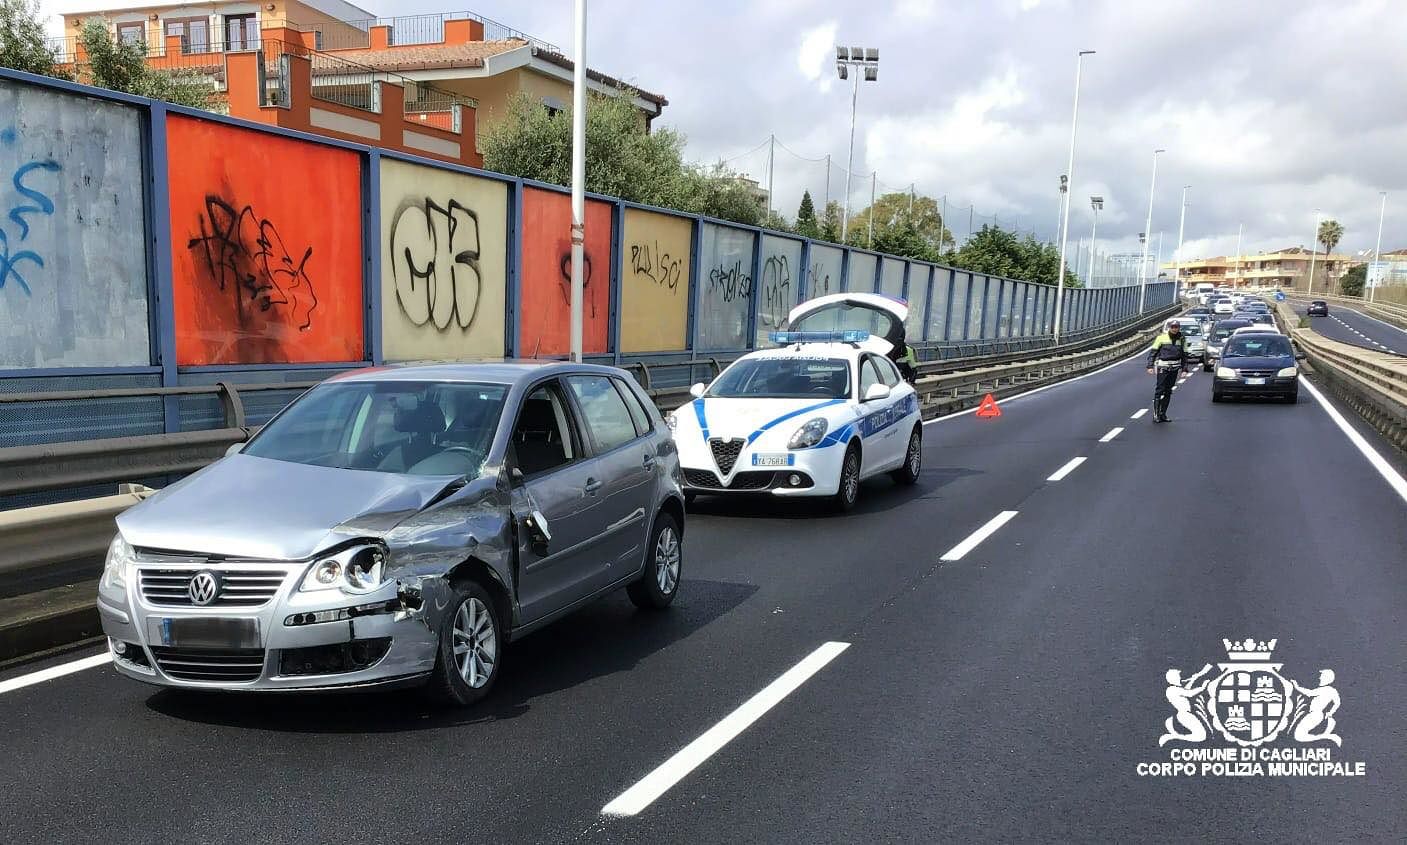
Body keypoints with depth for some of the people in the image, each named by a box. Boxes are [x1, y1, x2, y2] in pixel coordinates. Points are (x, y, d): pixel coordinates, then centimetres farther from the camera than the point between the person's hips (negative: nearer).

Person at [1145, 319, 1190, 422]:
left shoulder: (1182, 339, 8)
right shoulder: (1161, 337, -4)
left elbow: (1184, 355, 15)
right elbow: (1153, 352, -2)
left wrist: (1184, 369, 7)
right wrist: (1150, 366, -9)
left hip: (1174, 368, 4)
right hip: (1163, 367, -4)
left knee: (1168, 392, 8)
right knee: (1159, 390, -7)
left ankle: (1163, 414, 15)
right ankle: (1155, 414, -4)